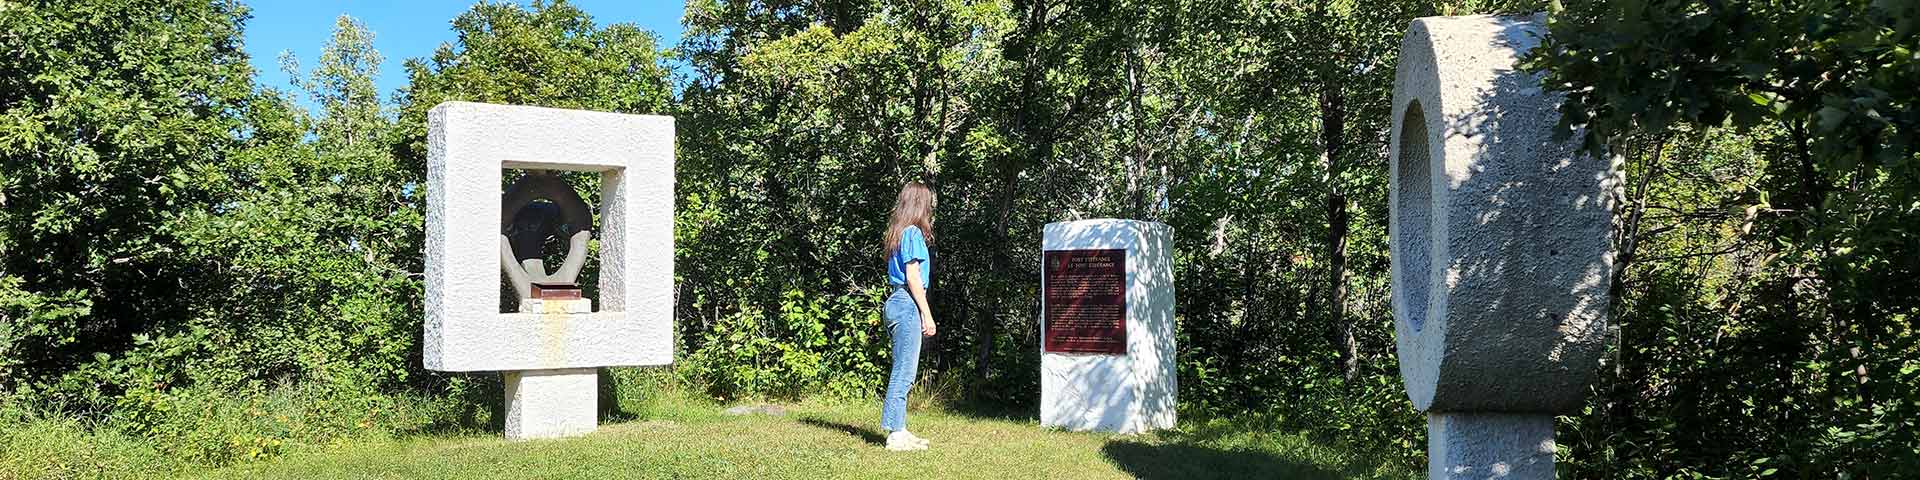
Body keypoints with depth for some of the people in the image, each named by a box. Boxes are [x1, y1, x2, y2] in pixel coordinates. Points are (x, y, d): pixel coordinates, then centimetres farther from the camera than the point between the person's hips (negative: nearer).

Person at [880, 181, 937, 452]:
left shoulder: (898, 233, 17)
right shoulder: (913, 233, -10)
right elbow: (913, 277, -14)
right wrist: (927, 315, -14)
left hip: (897, 302, 10)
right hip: (908, 303, -10)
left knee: (902, 371, 12)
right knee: (904, 371, -7)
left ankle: (898, 430, 16)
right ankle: (896, 434, -6)